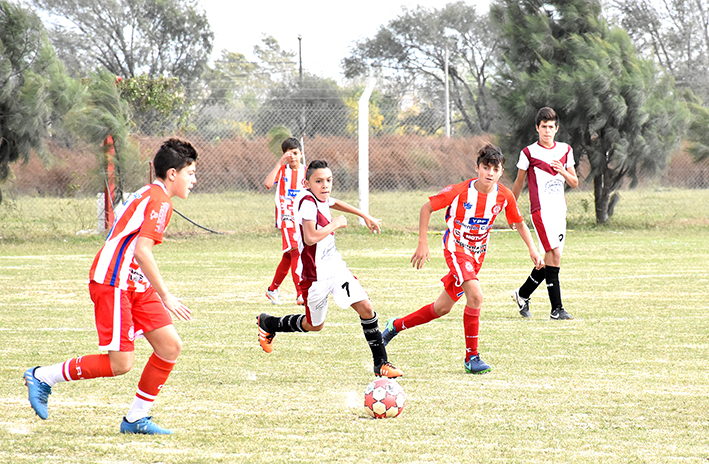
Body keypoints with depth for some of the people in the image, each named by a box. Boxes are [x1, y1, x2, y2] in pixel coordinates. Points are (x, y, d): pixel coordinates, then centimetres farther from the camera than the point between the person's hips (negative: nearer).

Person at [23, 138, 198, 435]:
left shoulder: (148, 196, 18)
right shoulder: (159, 201, -13)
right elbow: (142, 252, -23)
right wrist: (166, 296, -20)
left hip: (134, 284, 10)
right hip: (112, 284, -10)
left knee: (171, 346, 1)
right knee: (121, 363, -9)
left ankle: (136, 419, 9)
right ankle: (42, 377, 5)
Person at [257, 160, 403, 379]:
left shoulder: (322, 199, 4)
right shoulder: (308, 202, -22)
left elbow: (335, 203, 31)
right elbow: (310, 237, -34)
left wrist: (365, 216, 37)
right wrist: (334, 225, -19)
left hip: (335, 266, 7)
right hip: (315, 274, -7)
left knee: (365, 307, -4)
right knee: (315, 325, 11)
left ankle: (381, 363, 4)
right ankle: (266, 323, 35)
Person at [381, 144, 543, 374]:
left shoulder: (504, 196, -9)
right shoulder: (459, 191, -20)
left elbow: (519, 223, 8)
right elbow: (427, 208, -8)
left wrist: (532, 249, -3)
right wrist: (422, 244, -12)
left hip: (477, 255, 5)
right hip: (456, 248, -5)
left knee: (443, 307, 12)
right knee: (475, 295, -26)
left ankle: (396, 326, 34)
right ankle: (471, 357, -17)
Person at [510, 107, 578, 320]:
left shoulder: (565, 150, 12)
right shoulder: (529, 152, -1)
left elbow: (574, 183, 13)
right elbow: (519, 182, 9)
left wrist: (563, 172, -7)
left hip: (559, 209, 6)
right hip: (541, 209, -6)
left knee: (550, 259, 7)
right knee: (553, 254, -16)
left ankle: (522, 294, 28)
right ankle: (556, 308, -16)